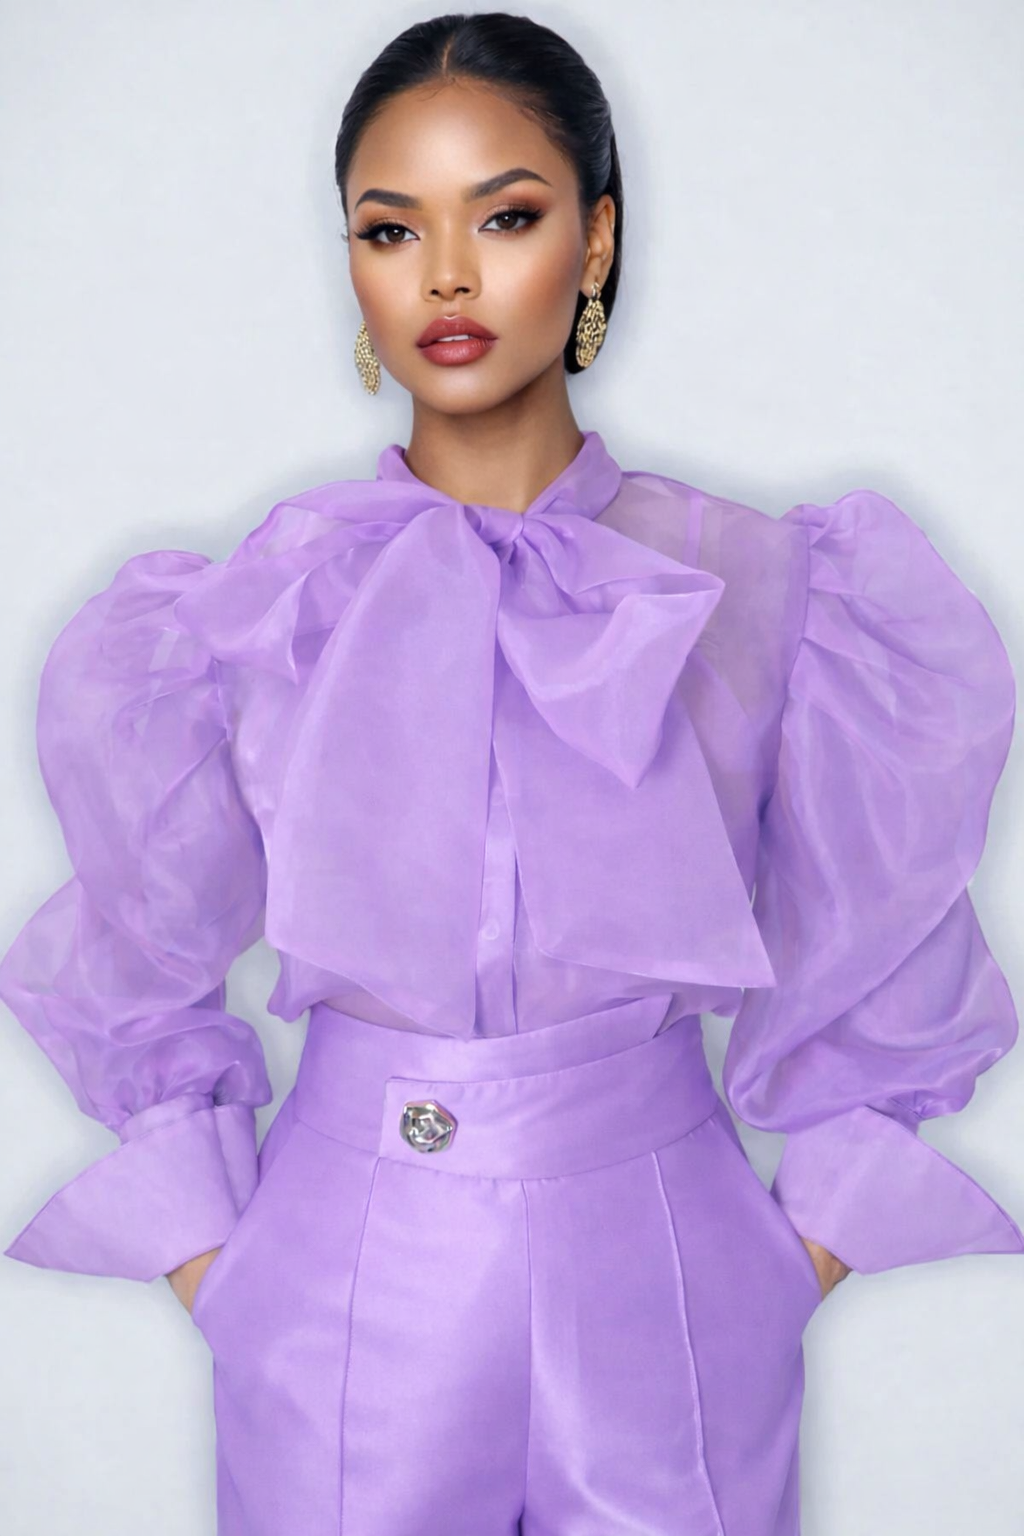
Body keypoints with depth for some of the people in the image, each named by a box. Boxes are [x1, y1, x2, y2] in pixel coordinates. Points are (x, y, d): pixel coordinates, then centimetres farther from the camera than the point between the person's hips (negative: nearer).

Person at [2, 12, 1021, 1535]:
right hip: (345, 1278, 0)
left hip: (662, 1270, 0)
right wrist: (201, 1248, 5)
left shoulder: (761, 588, -4)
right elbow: (143, 957, 9)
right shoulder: (246, 609, -3)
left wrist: (819, 1236, 2)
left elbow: (873, 955, 6)